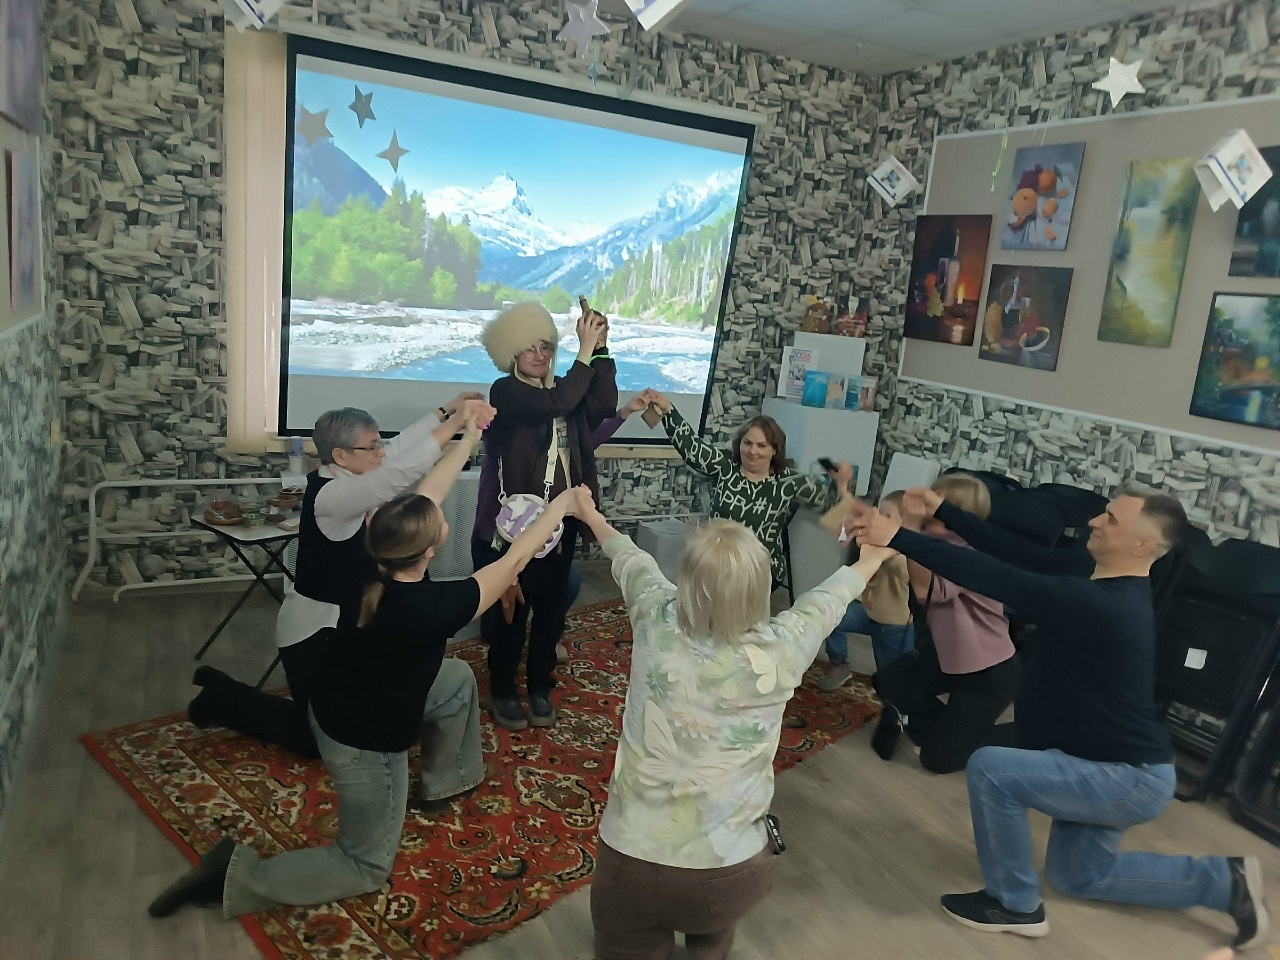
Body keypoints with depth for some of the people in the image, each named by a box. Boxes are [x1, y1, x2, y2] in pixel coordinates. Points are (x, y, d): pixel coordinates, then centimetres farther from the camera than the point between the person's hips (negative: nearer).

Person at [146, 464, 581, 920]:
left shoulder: (370, 566, -19)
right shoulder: (432, 608, -34)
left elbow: (422, 503, -5)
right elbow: (515, 558, -24)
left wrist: (468, 437, 3)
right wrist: (562, 504, -11)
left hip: (330, 708, 8)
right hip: (364, 745, -8)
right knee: (368, 866, 13)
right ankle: (237, 876, 3)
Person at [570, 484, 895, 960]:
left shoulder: (657, 623, -12)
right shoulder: (780, 650, -13)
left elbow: (632, 561, 10)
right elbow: (828, 596, 8)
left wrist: (593, 518, 32)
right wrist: (871, 558, 30)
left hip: (632, 861, 0)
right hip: (729, 875, 1)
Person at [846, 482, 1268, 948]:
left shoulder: (1101, 605, -34)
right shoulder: (1093, 572, -6)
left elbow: (999, 580, -40)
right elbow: (1019, 554, -3)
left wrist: (897, 537, -42)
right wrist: (942, 510, -10)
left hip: (1130, 779, -10)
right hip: (1111, 766, 10)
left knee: (989, 768, -23)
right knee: (1079, 875, 23)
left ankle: (1015, 904, -2)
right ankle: (1224, 881, 31)